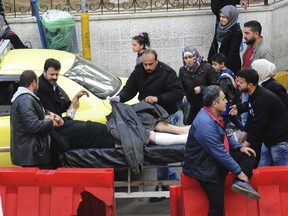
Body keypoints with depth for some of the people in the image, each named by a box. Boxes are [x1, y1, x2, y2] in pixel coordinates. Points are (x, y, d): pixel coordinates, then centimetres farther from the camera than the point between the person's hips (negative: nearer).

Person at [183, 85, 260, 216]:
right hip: (205, 168, -10)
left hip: (218, 160, 10)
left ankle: (241, 183, -11)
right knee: (217, 205, -10)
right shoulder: (205, 124, -28)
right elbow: (219, 153, -25)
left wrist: (240, 147, 3)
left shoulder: (213, 116, 2)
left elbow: (224, 137, 18)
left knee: (248, 155, 3)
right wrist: (238, 171, -16)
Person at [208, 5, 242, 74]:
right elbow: (213, 45, 13)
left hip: (230, 66, -6)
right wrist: (209, 62, 8)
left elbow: (233, 53, -16)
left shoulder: (236, 32, -12)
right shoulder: (220, 28, 8)